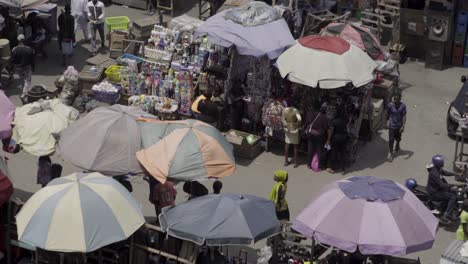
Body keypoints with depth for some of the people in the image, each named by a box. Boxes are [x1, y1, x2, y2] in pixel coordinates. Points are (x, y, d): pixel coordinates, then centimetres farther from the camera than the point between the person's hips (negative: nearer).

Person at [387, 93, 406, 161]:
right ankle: (391, 153, 10)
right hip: (391, 126, -1)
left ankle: (397, 147, 53)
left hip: (399, 126, 1)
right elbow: (388, 114, 0)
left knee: (398, 138, 23)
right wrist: (387, 122, 12)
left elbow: (404, 116, -13)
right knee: (391, 140, -4)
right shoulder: (390, 105, -15)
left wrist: (403, 126, -19)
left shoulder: (403, 106, -16)